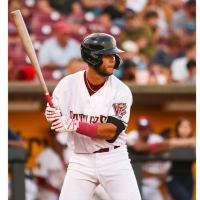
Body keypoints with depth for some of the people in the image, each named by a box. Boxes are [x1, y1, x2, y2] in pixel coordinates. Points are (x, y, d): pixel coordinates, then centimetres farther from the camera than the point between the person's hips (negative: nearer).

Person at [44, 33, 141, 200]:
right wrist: (52, 116, -17)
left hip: (114, 160, -1)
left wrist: (75, 126, -29)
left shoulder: (120, 91, -10)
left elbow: (111, 131, -19)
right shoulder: (68, 85, -4)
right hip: (81, 160, 1)